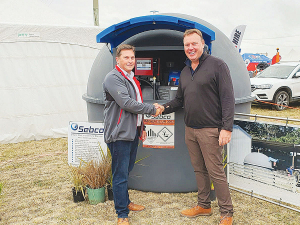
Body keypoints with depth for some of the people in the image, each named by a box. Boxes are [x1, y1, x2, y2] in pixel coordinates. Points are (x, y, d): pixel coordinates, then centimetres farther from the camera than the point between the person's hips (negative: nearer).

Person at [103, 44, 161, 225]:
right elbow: (126, 103, -22)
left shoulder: (132, 78, 18)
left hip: (132, 132, 9)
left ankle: (125, 202, 35)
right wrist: (152, 109, -14)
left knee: (127, 169, 19)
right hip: (119, 134, -9)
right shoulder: (113, 78, -13)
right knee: (121, 174, -3)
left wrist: (141, 127, 25)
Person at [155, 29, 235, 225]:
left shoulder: (217, 65, -8)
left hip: (210, 129, -7)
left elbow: (228, 98, -13)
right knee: (199, 169, 16)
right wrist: (164, 108, 3)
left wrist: (227, 128, -19)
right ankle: (204, 205, 30)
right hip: (190, 129, 7)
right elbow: (180, 100, 21)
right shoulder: (185, 72, 15)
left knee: (216, 172, -1)